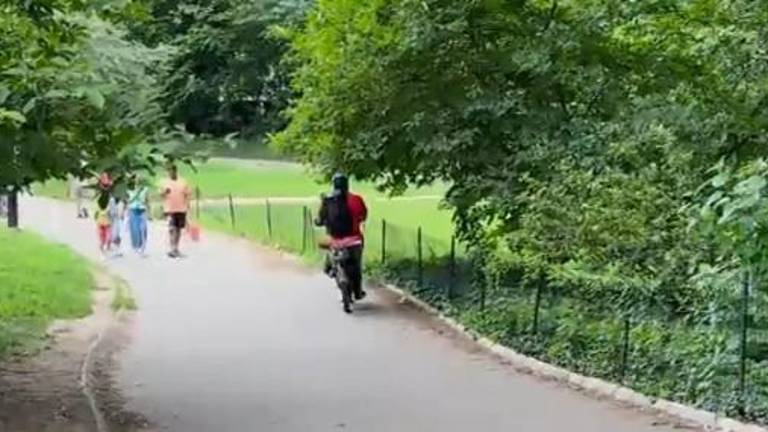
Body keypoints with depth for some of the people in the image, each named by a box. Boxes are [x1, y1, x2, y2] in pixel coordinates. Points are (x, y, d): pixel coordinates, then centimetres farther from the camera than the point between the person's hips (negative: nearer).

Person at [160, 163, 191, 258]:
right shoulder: (165, 182, 4)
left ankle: (176, 249, 20)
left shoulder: (183, 182, 7)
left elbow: (187, 195, 9)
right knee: (171, 229, -13)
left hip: (181, 209, 2)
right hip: (170, 209, -2)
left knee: (178, 229, 10)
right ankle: (172, 249, -19)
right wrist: (164, 192, -21)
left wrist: (187, 206, 2)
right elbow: (161, 194, 2)